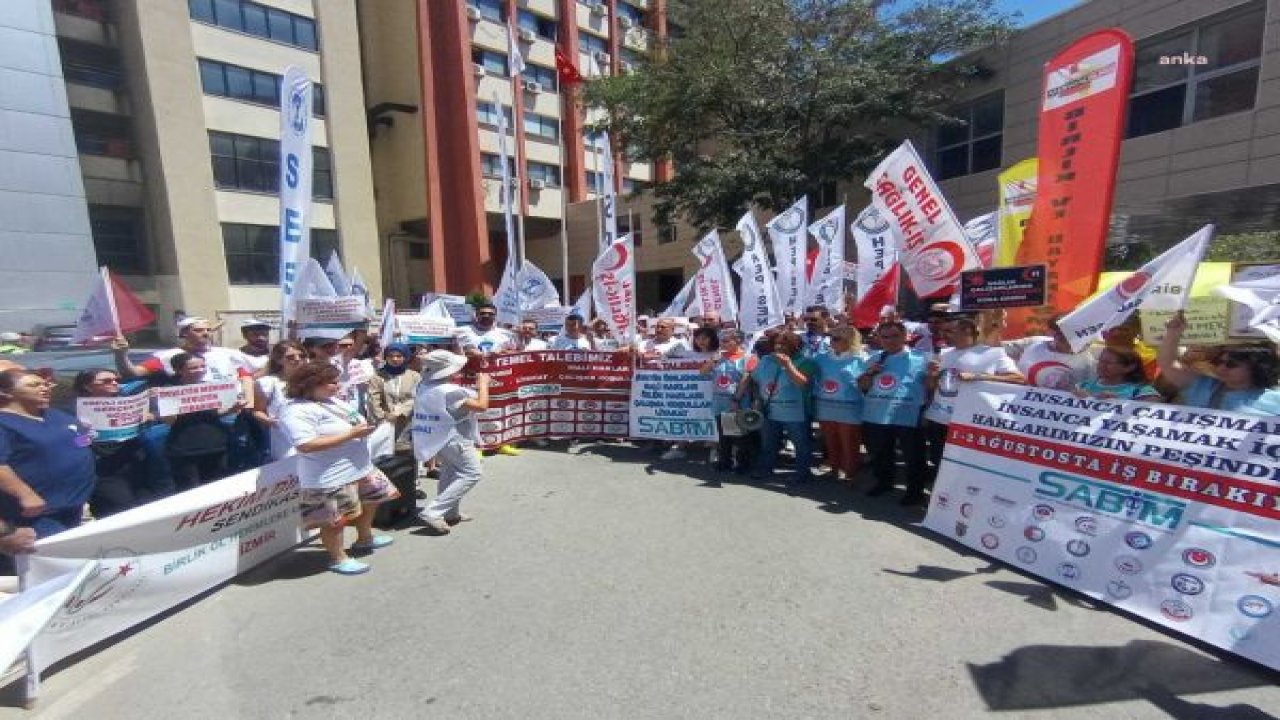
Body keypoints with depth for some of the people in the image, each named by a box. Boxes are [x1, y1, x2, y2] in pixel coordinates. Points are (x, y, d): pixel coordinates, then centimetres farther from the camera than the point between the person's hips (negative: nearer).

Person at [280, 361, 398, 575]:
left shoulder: (333, 401, 9)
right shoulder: (297, 411, -20)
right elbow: (305, 445, -30)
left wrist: (363, 427, 1)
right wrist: (351, 434, -27)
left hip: (359, 467, 10)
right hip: (331, 477, -10)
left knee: (370, 500, 23)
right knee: (335, 518, 4)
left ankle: (365, 539, 45)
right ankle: (338, 558, 25)